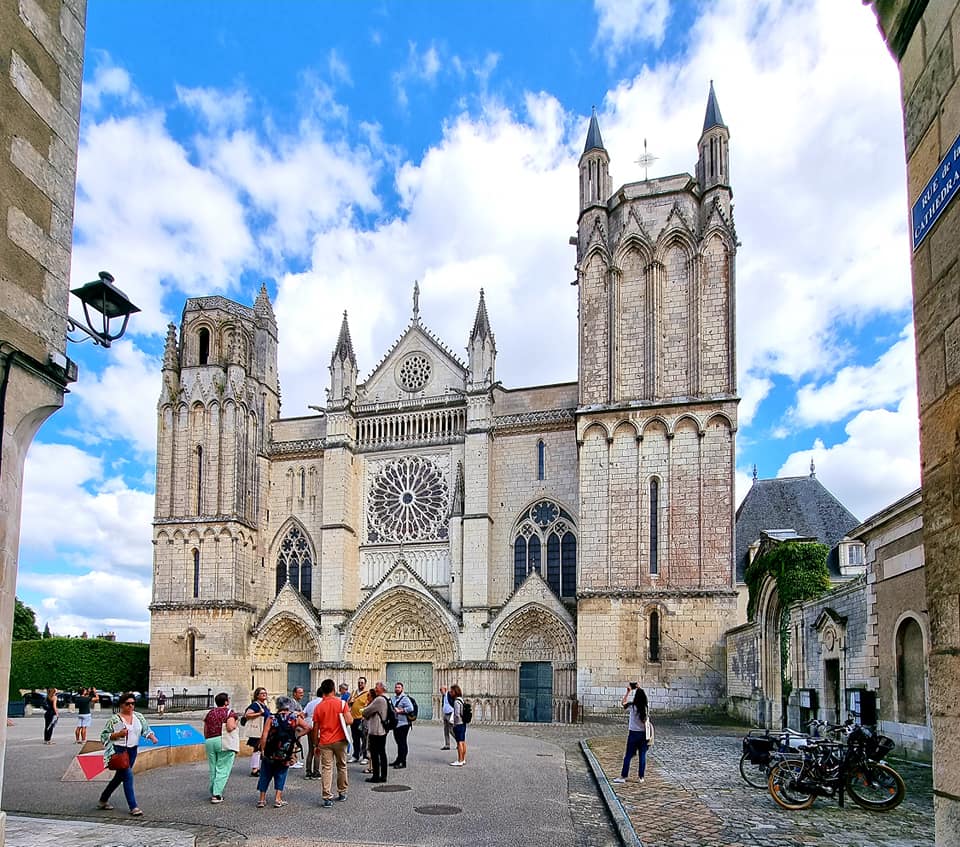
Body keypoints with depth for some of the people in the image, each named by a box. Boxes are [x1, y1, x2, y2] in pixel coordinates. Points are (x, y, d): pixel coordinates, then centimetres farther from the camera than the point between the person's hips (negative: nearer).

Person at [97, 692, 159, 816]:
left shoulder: (138, 716, 8)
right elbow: (104, 736, -4)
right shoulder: (114, 719, -6)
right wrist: (118, 734, -19)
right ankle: (133, 807, -12)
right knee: (128, 776, -14)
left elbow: (146, 729, 8)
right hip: (119, 750, -6)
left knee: (119, 777, 16)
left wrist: (152, 737, -11)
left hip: (132, 751, 6)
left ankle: (103, 800, 36)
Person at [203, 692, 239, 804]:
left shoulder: (209, 713, 15)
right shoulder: (229, 712, -4)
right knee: (222, 769, -1)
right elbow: (230, 728, -18)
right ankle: (217, 794, -5)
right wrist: (235, 725, 2)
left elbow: (205, 732, 15)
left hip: (210, 742, 6)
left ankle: (213, 793, 20)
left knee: (213, 769, 16)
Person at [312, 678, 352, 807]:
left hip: (324, 742, 1)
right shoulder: (341, 703, -7)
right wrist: (348, 712, 6)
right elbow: (349, 721, -14)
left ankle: (327, 797, -6)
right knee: (342, 766, 16)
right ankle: (342, 793, 27)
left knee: (327, 768, 1)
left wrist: (316, 744, 14)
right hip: (339, 740, -1)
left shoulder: (318, 707, 1)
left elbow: (315, 728, 4)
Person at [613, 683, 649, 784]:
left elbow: (622, 703, 3)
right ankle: (640, 777, 14)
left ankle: (623, 776, 6)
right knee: (642, 756, 10)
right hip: (643, 734, 3)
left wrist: (628, 692, 7)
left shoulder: (632, 706, -13)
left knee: (628, 756, 4)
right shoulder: (645, 708, -6)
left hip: (633, 733, -3)